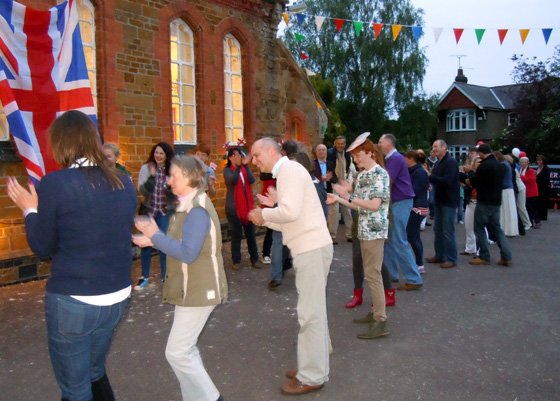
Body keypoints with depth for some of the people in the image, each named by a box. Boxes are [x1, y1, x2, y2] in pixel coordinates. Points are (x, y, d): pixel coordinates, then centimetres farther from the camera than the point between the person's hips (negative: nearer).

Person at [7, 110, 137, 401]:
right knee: (95, 372, 28)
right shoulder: (124, 183, 1)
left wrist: (30, 210, 10)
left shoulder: (54, 184, -15)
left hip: (72, 302, -6)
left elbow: (43, 247, -5)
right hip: (117, 298, 6)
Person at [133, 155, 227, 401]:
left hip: (199, 290, -10)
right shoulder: (190, 206, 10)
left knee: (177, 352, -5)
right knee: (186, 349, 18)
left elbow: (187, 253, -29)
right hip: (193, 288, 10)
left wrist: (156, 235, -20)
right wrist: (153, 240, 4)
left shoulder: (197, 210, -22)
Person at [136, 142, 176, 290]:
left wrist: (171, 189, -25)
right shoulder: (146, 168, -6)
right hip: (147, 210, 1)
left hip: (166, 211, 0)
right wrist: (151, 176, -27)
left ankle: (165, 277, 16)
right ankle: (145, 277, 21)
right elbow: (141, 190, -13)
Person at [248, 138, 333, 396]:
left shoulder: (290, 169, -12)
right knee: (314, 310, 17)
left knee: (310, 313, -2)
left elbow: (290, 212, -25)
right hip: (308, 248, 10)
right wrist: (264, 221, 7)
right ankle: (314, 365, 30)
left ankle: (312, 377, 9)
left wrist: (263, 213, -8)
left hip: (312, 248, -10)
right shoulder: (285, 173, 18)